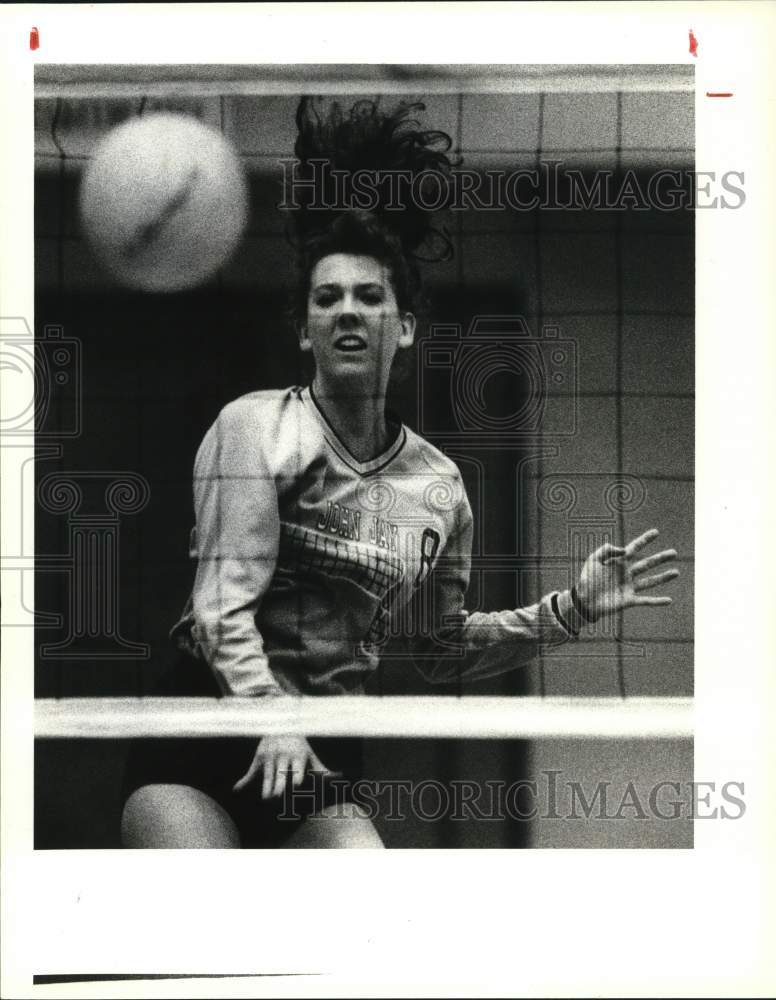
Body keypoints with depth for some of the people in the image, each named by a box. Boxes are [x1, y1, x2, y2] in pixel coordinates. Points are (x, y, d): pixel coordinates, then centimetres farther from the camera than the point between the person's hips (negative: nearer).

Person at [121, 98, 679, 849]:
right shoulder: (257, 426, -4)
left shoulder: (439, 487, 9)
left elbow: (442, 649, 20)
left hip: (323, 758, 4)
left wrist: (572, 609, 9)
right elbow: (225, 601, -14)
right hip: (204, 730, -4)